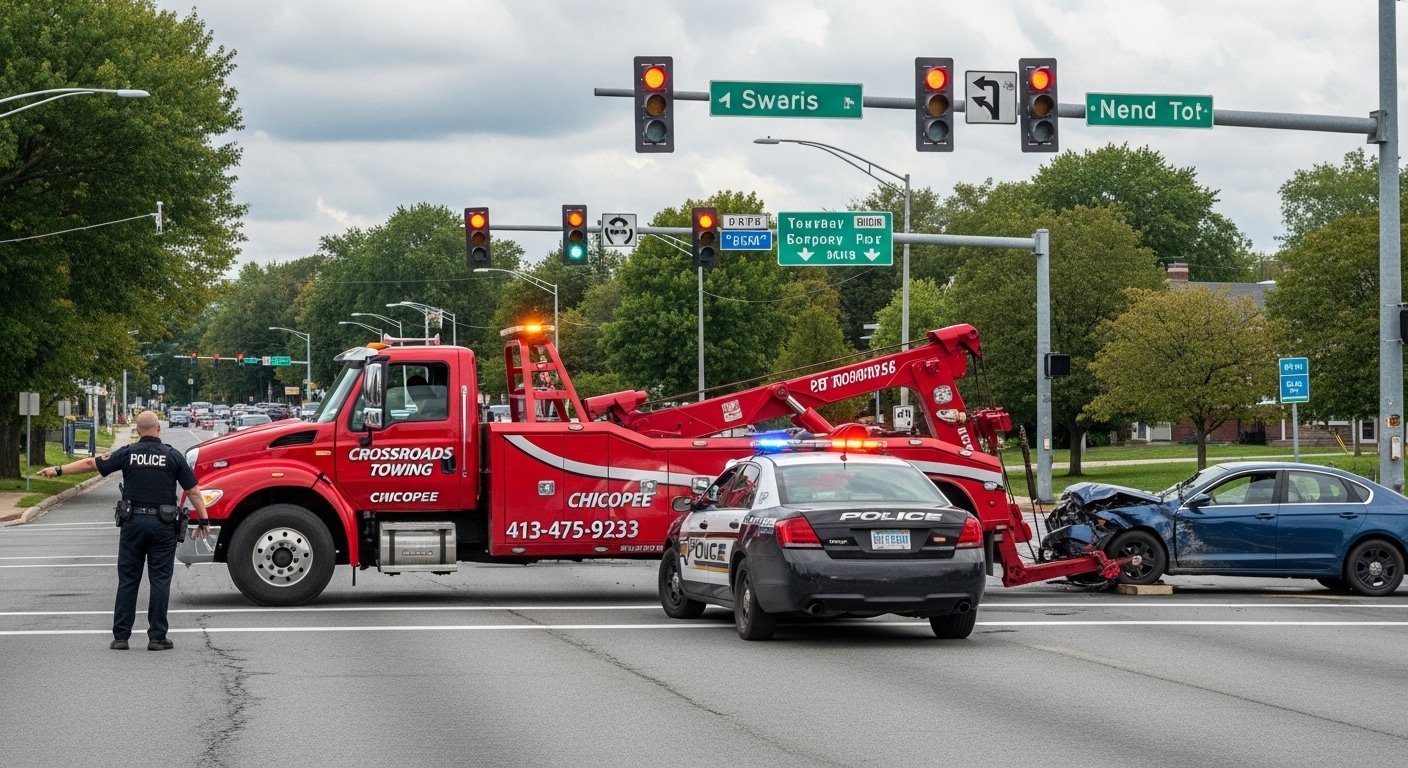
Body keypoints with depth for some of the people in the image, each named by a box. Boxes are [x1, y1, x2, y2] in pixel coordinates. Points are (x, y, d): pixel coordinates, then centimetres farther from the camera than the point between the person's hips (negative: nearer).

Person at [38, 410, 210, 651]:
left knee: (127, 581, 7)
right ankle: (157, 637, 2)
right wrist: (204, 520, 7)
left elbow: (91, 463, 4)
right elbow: (193, 491, -1)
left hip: (133, 522, 1)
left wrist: (58, 470, 13)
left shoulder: (128, 453, 1)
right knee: (160, 581, 3)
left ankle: (120, 636, 7)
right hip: (163, 523, -1)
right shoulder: (173, 456, -1)